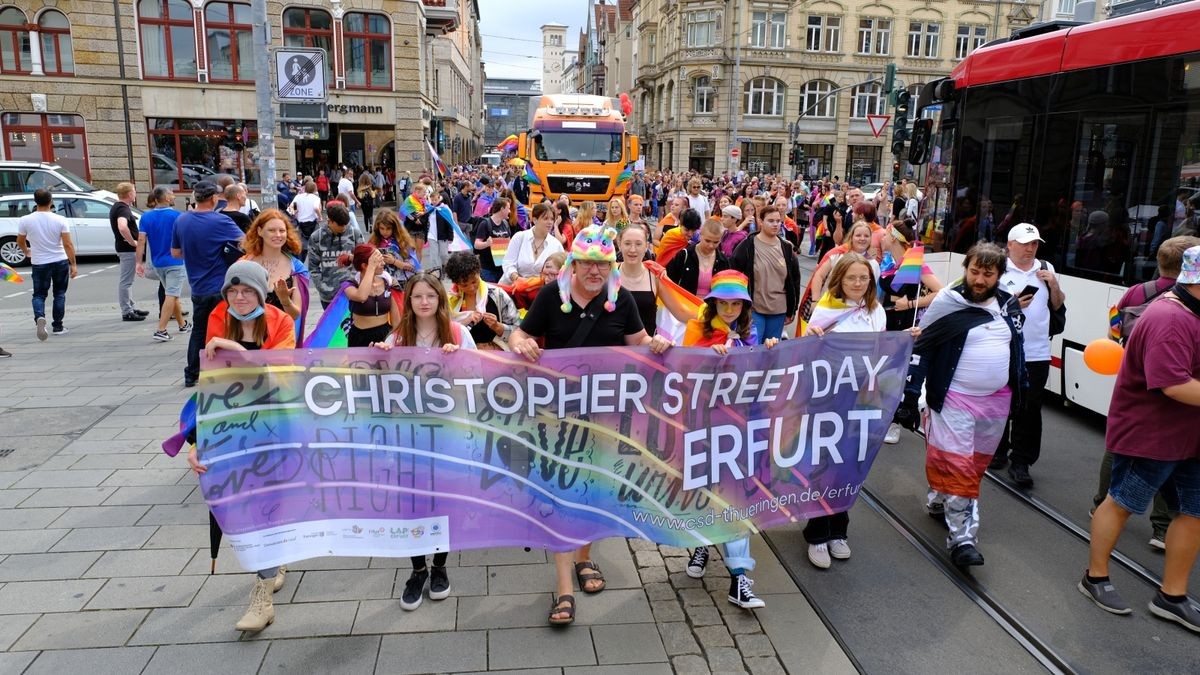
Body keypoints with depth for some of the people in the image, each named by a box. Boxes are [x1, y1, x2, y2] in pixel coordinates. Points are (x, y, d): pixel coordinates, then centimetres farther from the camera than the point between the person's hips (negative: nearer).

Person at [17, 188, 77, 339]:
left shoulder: (25, 220, -7)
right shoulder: (60, 220, -11)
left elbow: (20, 242, 7)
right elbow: (68, 244, -13)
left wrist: (26, 252, 28)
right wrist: (73, 264, -7)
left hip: (39, 263, 0)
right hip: (61, 261, 0)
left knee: (39, 294, 11)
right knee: (59, 294, 13)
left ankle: (39, 317, -18)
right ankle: (57, 326, 15)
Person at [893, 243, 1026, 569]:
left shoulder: (1009, 305, 6)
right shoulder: (948, 303, -10)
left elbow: (1016, 348, 19)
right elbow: (920, 350, -9)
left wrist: (1020, 391, 20)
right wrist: (909, 396, -12)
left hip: (997, 400, 6)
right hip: (954, 399, -6)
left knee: (976, 463, 15)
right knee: (955, 465, -8)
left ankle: (938, 503, 35)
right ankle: (962, 539, -4)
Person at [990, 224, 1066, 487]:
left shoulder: (1046, 269, 10)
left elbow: (1057, 306, 15)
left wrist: (1054, 285, -2)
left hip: (1037, 354, 3)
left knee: (1029, 410, 2)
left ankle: (1021, 463, 9)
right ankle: (997, 452, 28)